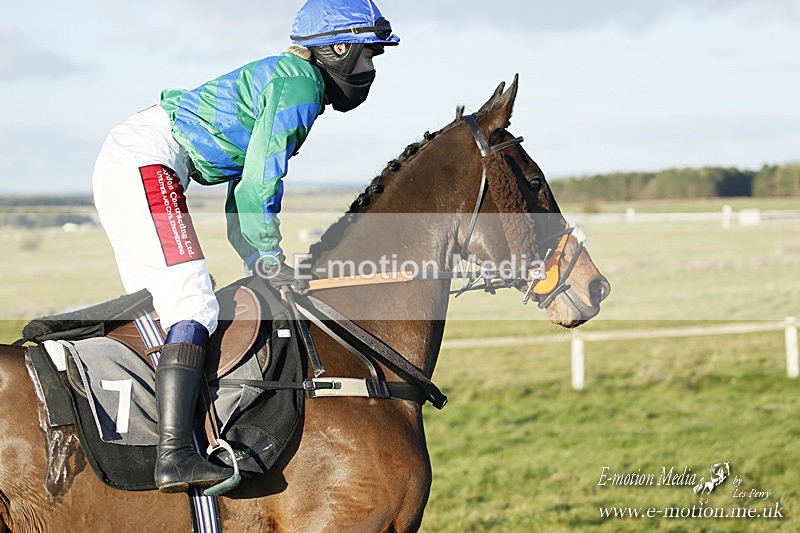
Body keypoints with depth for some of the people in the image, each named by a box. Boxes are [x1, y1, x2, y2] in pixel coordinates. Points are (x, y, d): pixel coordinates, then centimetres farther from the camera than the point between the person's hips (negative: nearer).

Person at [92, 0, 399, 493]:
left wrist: (261, 265, 15)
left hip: (123, 162, 11)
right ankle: (175, 455, -26)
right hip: (146, 163, -11)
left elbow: (241, 198, 24)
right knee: (195, 308, -17)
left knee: (155, 313, 13)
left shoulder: (285, 80, 23)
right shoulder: (299, 83, -8)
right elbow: (259, 182, -15)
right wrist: (271, 259, -4)